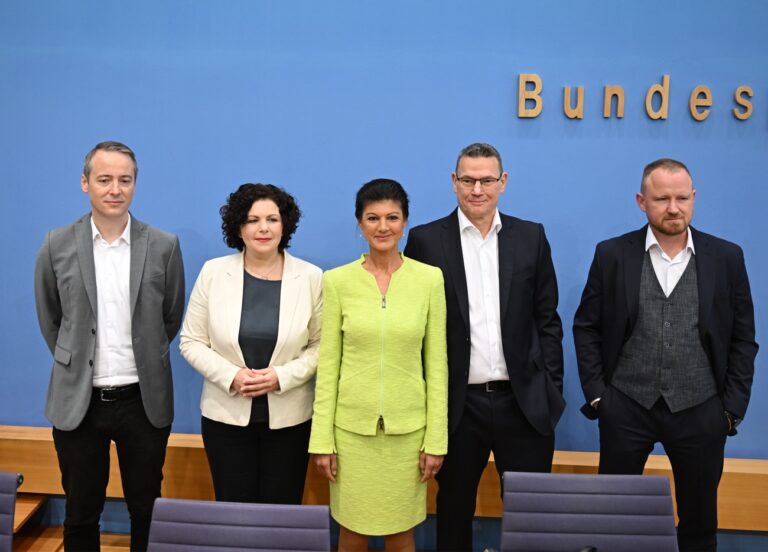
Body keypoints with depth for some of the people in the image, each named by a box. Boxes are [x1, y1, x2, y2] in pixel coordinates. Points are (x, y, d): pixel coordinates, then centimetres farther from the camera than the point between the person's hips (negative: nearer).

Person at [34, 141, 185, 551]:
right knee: (80, 515, 15)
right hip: (78, 402, 1)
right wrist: (76, 363, 11)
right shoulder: (57, 245, -3)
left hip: (144, 401, 0)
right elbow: (49, 319, 9)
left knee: (147, 510, 13)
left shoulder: (164, 246, -5)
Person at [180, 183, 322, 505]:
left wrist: (282, 376, -15)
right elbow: (191, 341, 1)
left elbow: (321, 345, 0)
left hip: (289, 418, 0)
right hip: (226, 416, 1)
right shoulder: (213, 272, -1)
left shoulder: (311, 277, -3)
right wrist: (231, 376, -13)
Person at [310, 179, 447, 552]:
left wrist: (436, 438, -2)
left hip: (408, 428, 0)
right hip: (352, 427, 0)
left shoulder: (429, 278, -3)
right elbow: (328, 364, -1)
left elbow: (436, 364, 0)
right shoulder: (337, 280, -4)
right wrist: (322, 439, -3)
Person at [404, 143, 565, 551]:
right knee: (454, 509, 15)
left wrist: (551, 390, 2)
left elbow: (547, 320, 7)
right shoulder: (426, 240, -2)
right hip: (457, 402, -1)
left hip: (525, 401, 2)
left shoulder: (531, 237, 5)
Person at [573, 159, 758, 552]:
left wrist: (733, 407, -1)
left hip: (700, 410, 1)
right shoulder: (612, 254, -2)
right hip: (625, 407, 0)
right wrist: (595, 394, -2)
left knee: (699, 519, 14)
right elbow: (586, 327, 3)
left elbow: (742, 339, 4)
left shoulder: (727, 257, 0)